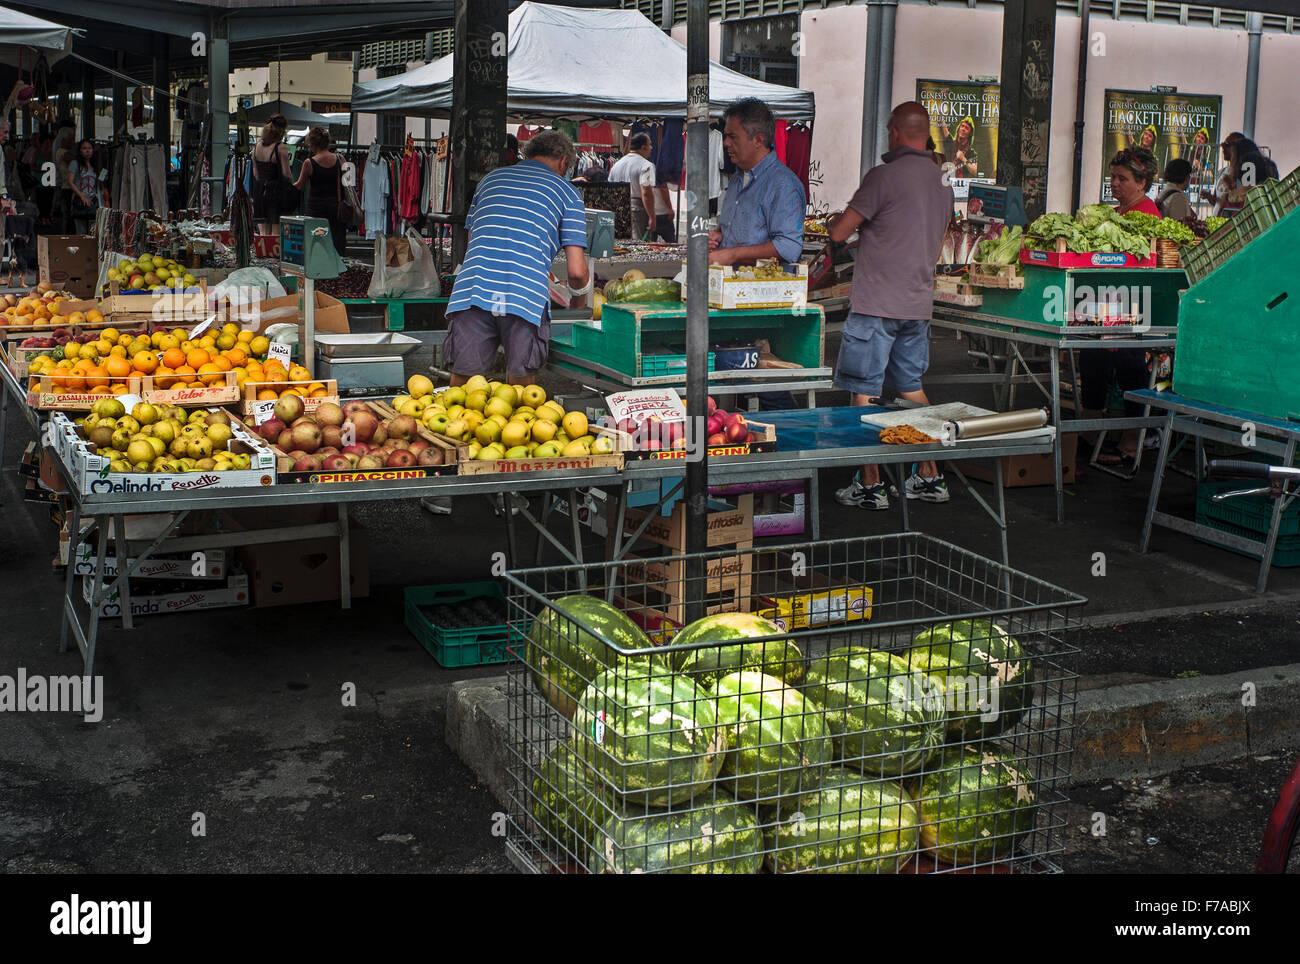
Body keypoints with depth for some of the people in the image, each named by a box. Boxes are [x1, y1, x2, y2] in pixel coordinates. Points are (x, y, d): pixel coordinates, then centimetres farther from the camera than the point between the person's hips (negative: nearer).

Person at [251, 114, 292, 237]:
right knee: (276, 232, -3)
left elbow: (255, 173, 13)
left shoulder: (257, 146, 8)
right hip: (277, 190, -6)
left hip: (259, 191, 6)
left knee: (263, 233, 10)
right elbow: (286, 174, -13)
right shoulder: (280, 148, -12)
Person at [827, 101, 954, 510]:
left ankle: (870, 485, 1)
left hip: (876, 304, -7)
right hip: (919, 303, 8)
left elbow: (839, 233, -13)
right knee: (912, 388, 17)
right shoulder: (942, 180, 10)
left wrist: (836, 220, 11)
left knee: (864, 393, 0)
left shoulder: (885, 176, -14)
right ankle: (930, 477, 19)